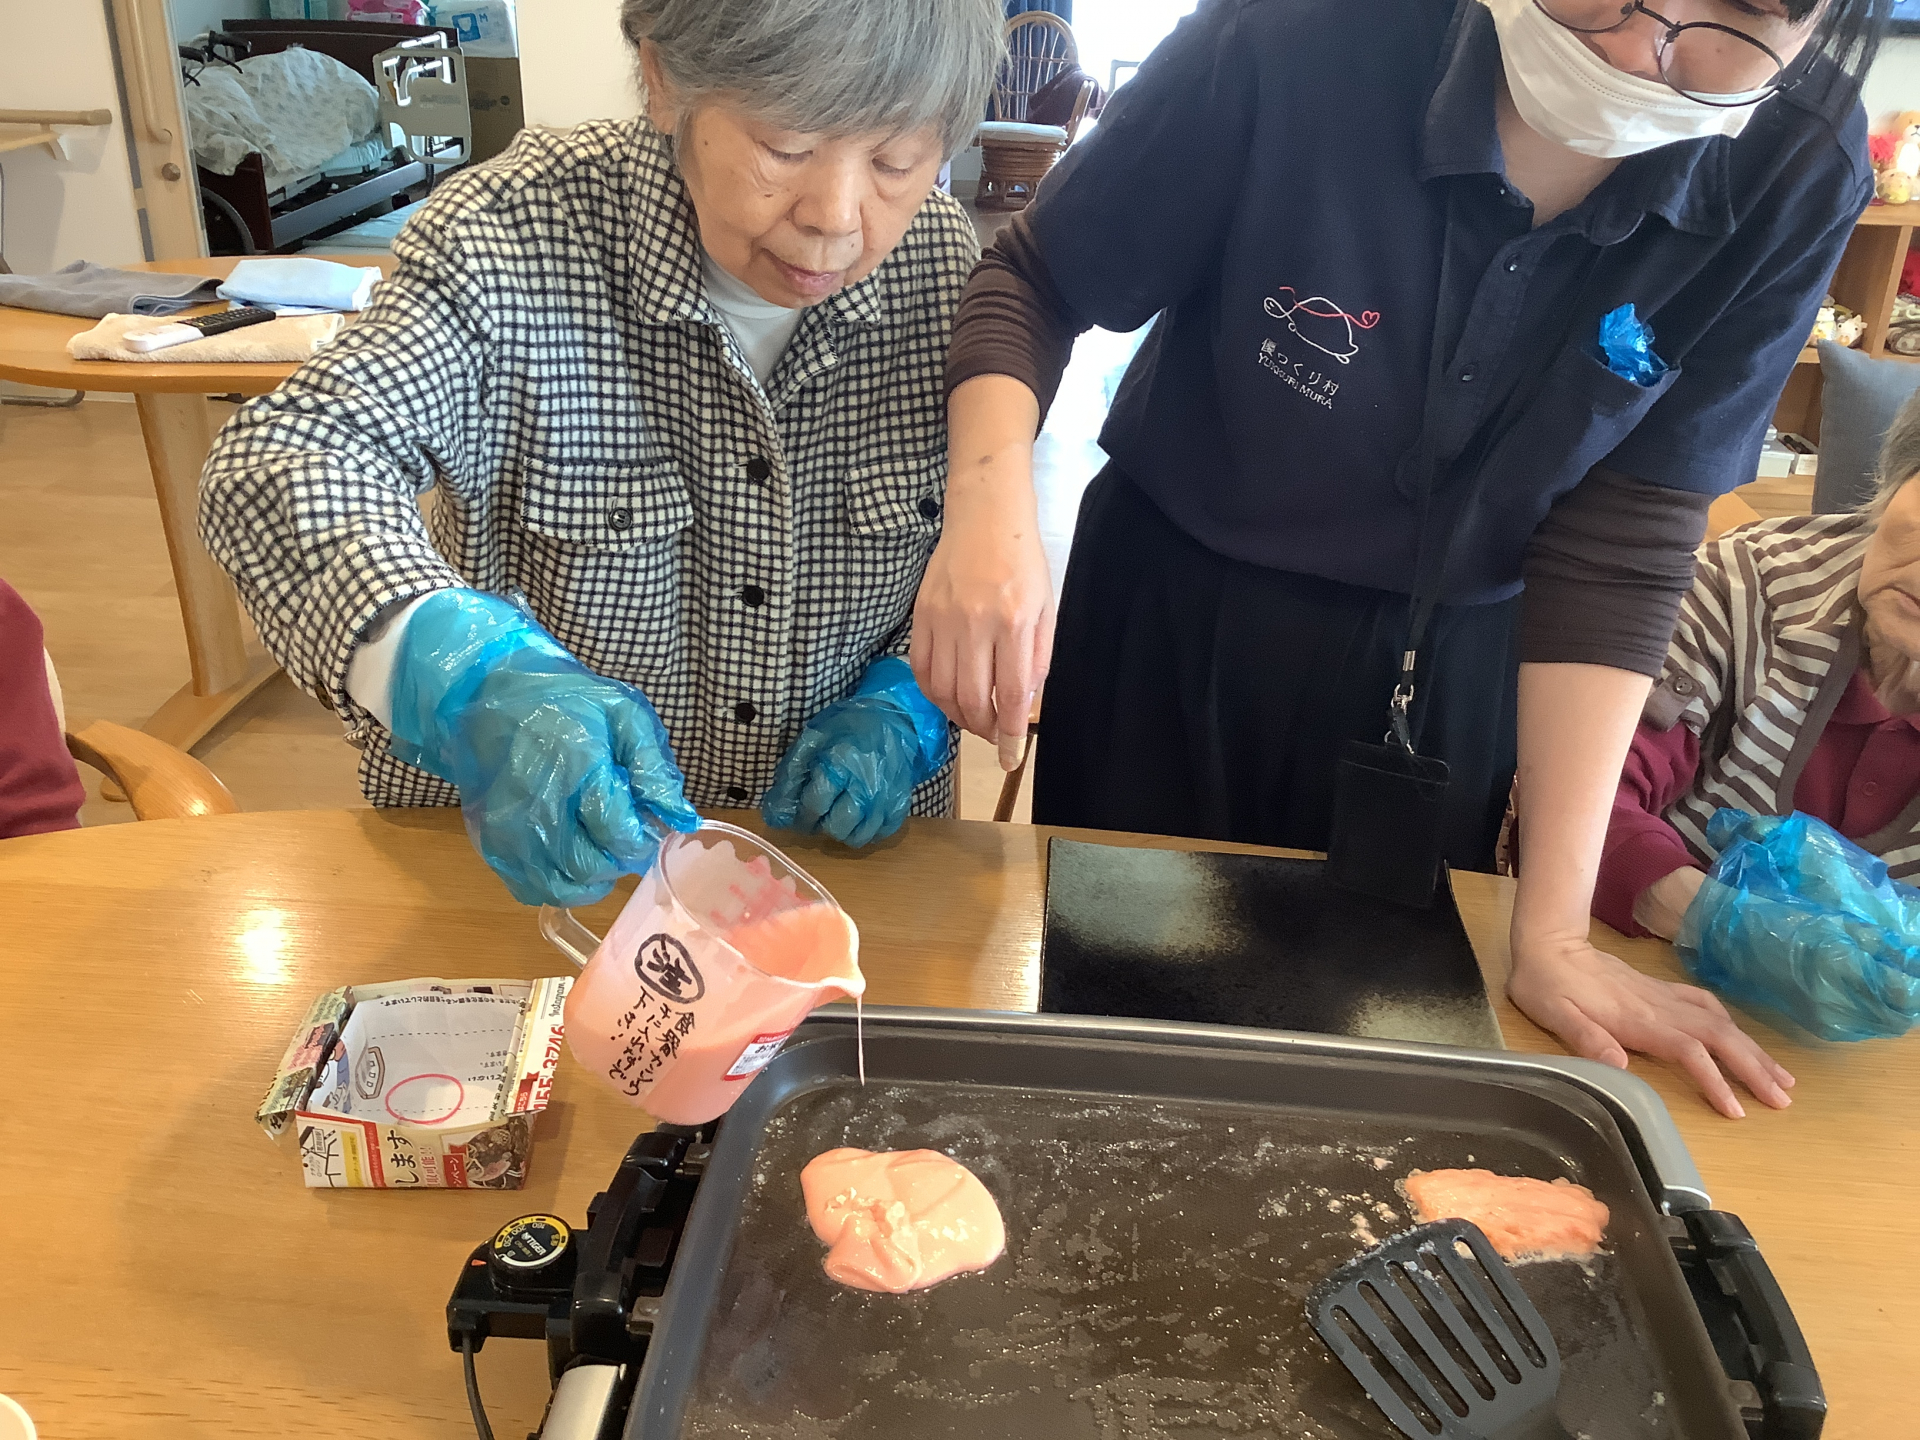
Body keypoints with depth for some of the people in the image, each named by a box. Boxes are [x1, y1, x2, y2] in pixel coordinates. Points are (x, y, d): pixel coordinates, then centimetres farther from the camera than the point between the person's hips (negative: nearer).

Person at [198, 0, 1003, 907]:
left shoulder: (944, 262, -7)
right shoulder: (519, 230, -17)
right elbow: (279, 461, -27)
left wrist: (903, 707, -12)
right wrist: (466, 679, -46)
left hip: (840, 846, 1)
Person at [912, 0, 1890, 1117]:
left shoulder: (1797, 182, -18)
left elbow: (1622, 544, -16)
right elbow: (1034, 283, -15)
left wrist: (1552, 930, -16)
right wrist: (992, 501, -36)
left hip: (1447, 679, 2)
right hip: (1175, 622, -1)